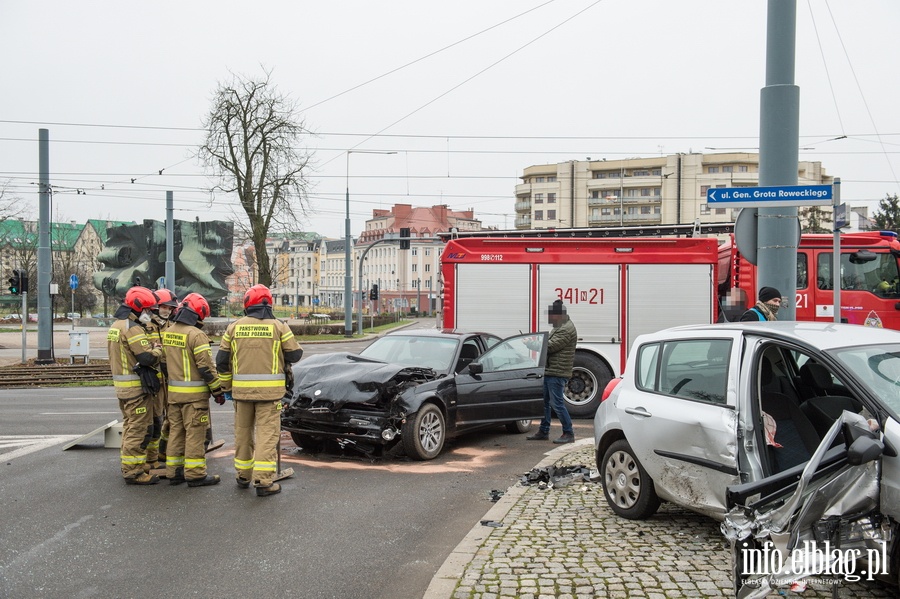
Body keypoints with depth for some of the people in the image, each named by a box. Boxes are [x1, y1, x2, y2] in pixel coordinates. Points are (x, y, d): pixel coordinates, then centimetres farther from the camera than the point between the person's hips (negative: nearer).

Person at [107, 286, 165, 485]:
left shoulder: (116, 326, 14)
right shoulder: (133, 329, -18)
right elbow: (149, 357, -24)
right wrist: (158, 348, -3)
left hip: (121, 385, 10)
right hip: (137, 386, -10)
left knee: (130, 427, 19)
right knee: (139, 430, -5)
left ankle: (129, 467, 27)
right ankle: (134, 472, -2)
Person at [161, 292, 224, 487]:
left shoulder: (168, 333, 7)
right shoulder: (196, 335, -17)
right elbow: (206, 366, -18)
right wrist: (218, 390, -10)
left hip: (173, 391, 8)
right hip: (194, 393, -7)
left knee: (176, 431, 14)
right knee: (195, 433, -2)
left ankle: (174, 472, 20)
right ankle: (195, 474, 2)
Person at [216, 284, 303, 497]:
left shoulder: (234, 327, 3)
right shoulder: (278, 327, -5)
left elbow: (222, 361, 7)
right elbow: (295, 354, 0)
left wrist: (227, 385, 19)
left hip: (242, 389, 3)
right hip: (270, 390, -3)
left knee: (243, 432, 16)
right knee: (267, 433, -1)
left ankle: (243, 476, 27)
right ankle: (263, 481, -6)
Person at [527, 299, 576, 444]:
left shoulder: (567, 329, -15)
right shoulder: (559, 328, 19)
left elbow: (550, 346, -20)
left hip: (557, 373, -11)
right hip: (549, 372, 11)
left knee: (557, 404, -7)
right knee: (544, 402, 13)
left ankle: (568, 433, 1)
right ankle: (543, 431, 22)